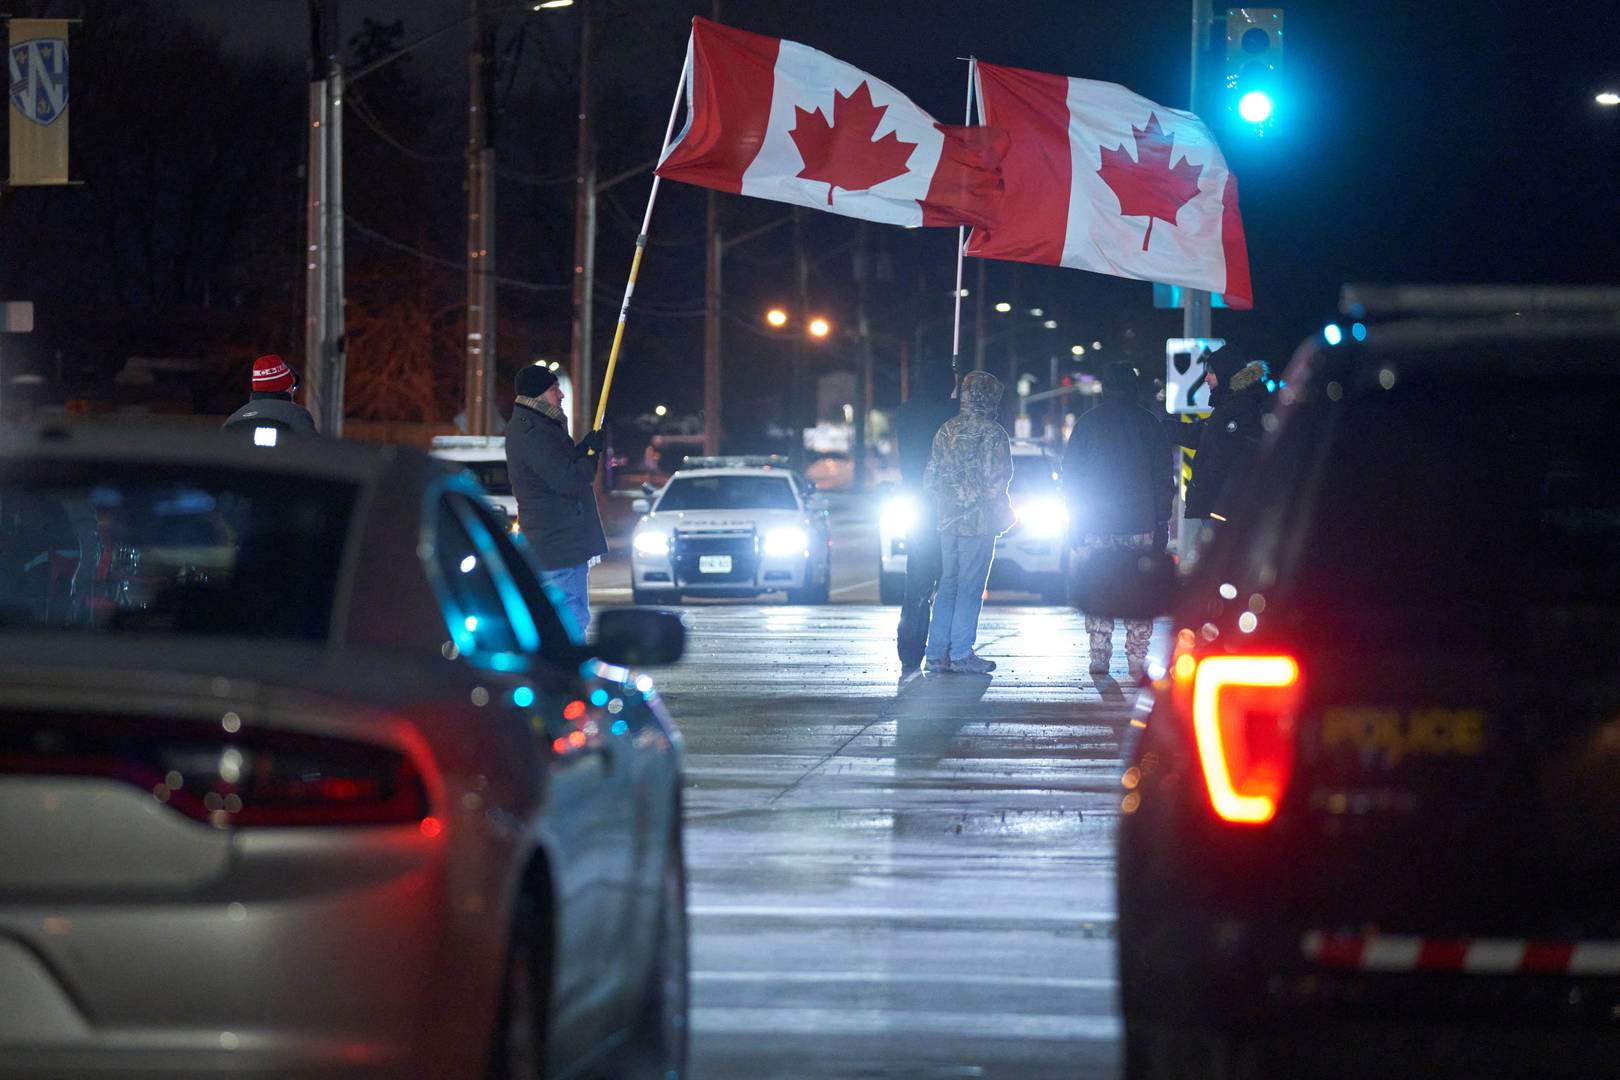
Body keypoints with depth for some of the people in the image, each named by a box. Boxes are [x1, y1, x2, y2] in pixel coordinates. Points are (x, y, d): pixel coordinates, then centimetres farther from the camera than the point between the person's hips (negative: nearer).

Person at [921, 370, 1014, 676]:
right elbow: (996, 479, -14)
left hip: (947, 520, 6)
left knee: (948, 584, 12)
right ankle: (961, 653, -2)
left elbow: (929, 478, 11)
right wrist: (1003, 511, 1)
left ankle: (937, 653, 11)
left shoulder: (946, 431, 9)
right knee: (970, 587, -1)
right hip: (979, 522, -6)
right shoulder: (991, 433, -11)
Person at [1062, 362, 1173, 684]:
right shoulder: (1149, 424, 3)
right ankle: (1137, 660, -4)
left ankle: (1100, 657, 1)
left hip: (1096, 524, 0)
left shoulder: (1087, 423, 2)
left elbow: (1070, 474, 4)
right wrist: (1161, 522, 10)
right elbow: (1163, 477, 5)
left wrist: (1074, 522, 9)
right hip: (1140, 524, 0)